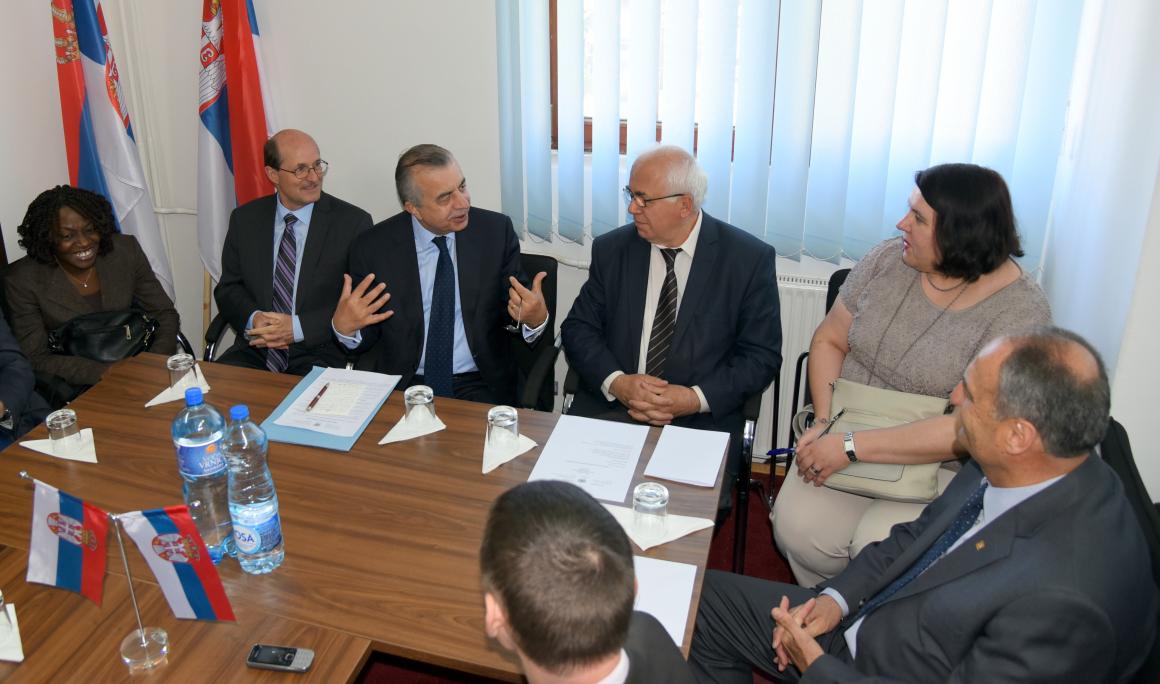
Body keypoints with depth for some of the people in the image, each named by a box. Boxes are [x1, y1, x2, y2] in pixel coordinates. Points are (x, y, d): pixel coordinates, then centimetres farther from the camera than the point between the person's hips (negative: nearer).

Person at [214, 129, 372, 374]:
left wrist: (298, 328, -17)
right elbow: (228, 288, 13)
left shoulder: (353, 222, -4)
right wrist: (253, 319, -9)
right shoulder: (244, 219, 9)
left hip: (320, 356, -3)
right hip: (254, 352, 3)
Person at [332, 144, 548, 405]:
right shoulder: (372, 248, -3)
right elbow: (366, 341, 5)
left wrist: (535, 319, -18)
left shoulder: (497, 231, -1)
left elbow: (514, 313, 4)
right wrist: (344, 327, -17)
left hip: (478, 386, 0)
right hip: (399, 385, 0)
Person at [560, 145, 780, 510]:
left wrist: (697, 398, -16)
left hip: (702, 419, -2)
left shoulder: (749, 259, -2)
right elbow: (578, 328, 6)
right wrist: (617, 383, -13)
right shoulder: (611, 250, 6)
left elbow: (761, 355, -2)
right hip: (609, 408, 3)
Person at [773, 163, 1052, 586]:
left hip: (942, 465, -4)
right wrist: (825, 422, -10)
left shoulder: (1021, 311, -16)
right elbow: (829, 340, 7)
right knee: (798, 528, -21)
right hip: (846, 439, 4)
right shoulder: (889, 259, -1)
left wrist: (851, 447, -24)